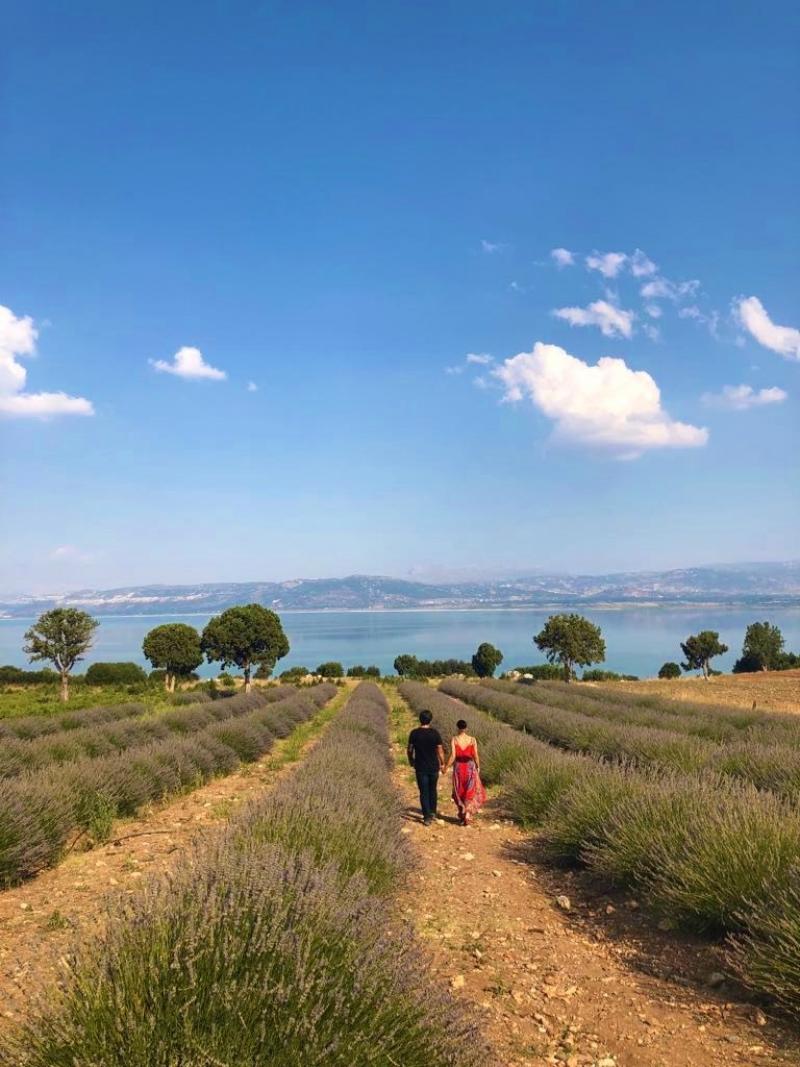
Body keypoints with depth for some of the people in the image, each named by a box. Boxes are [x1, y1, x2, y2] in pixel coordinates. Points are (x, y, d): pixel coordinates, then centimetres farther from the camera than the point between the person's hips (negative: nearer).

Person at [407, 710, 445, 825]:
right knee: (433, 790, 19)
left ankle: (427, 817, 3)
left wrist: (411, 761, 16)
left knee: (424, 792, 5)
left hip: (420, 767, -1)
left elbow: (410, 750, -2)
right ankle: (432, 812, 29)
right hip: (434, 767, 1)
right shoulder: (435, 733, -10)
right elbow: (440, 750, -7)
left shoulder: (414, 733, -8)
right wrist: (442, 764, 5)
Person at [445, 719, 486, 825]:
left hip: (458, 767, 0)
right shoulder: (472, 740, -7)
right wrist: (478, 767, 12)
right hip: (470, 767, 0)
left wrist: (446, 767, -1)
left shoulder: (454, 740, -10)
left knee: (459, 792, 18)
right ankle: (468, 814, -2)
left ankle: (462, 815, 27)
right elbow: (476, 756, -4)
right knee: (471, 792, 12)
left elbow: (452, 756, -13)